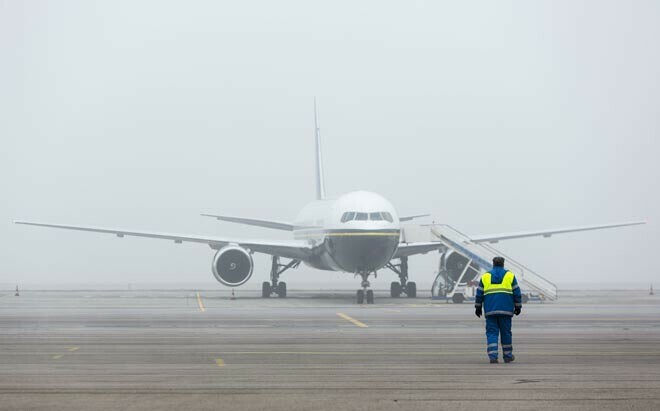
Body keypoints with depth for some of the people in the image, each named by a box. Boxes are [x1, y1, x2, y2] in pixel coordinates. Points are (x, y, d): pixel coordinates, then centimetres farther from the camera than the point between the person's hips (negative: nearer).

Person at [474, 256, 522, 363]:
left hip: (490, 310, 1)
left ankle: (493, 356, -12)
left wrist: (478, 307, 15)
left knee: (492, 333, 1)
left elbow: (479, 294, 9)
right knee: (506, 332, 9)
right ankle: (507, 356, 17)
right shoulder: (510, 276, 5)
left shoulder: (485, 277, 8)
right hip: (505, 310, -1)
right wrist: (518, 307, 11)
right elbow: (517, 293, 4)